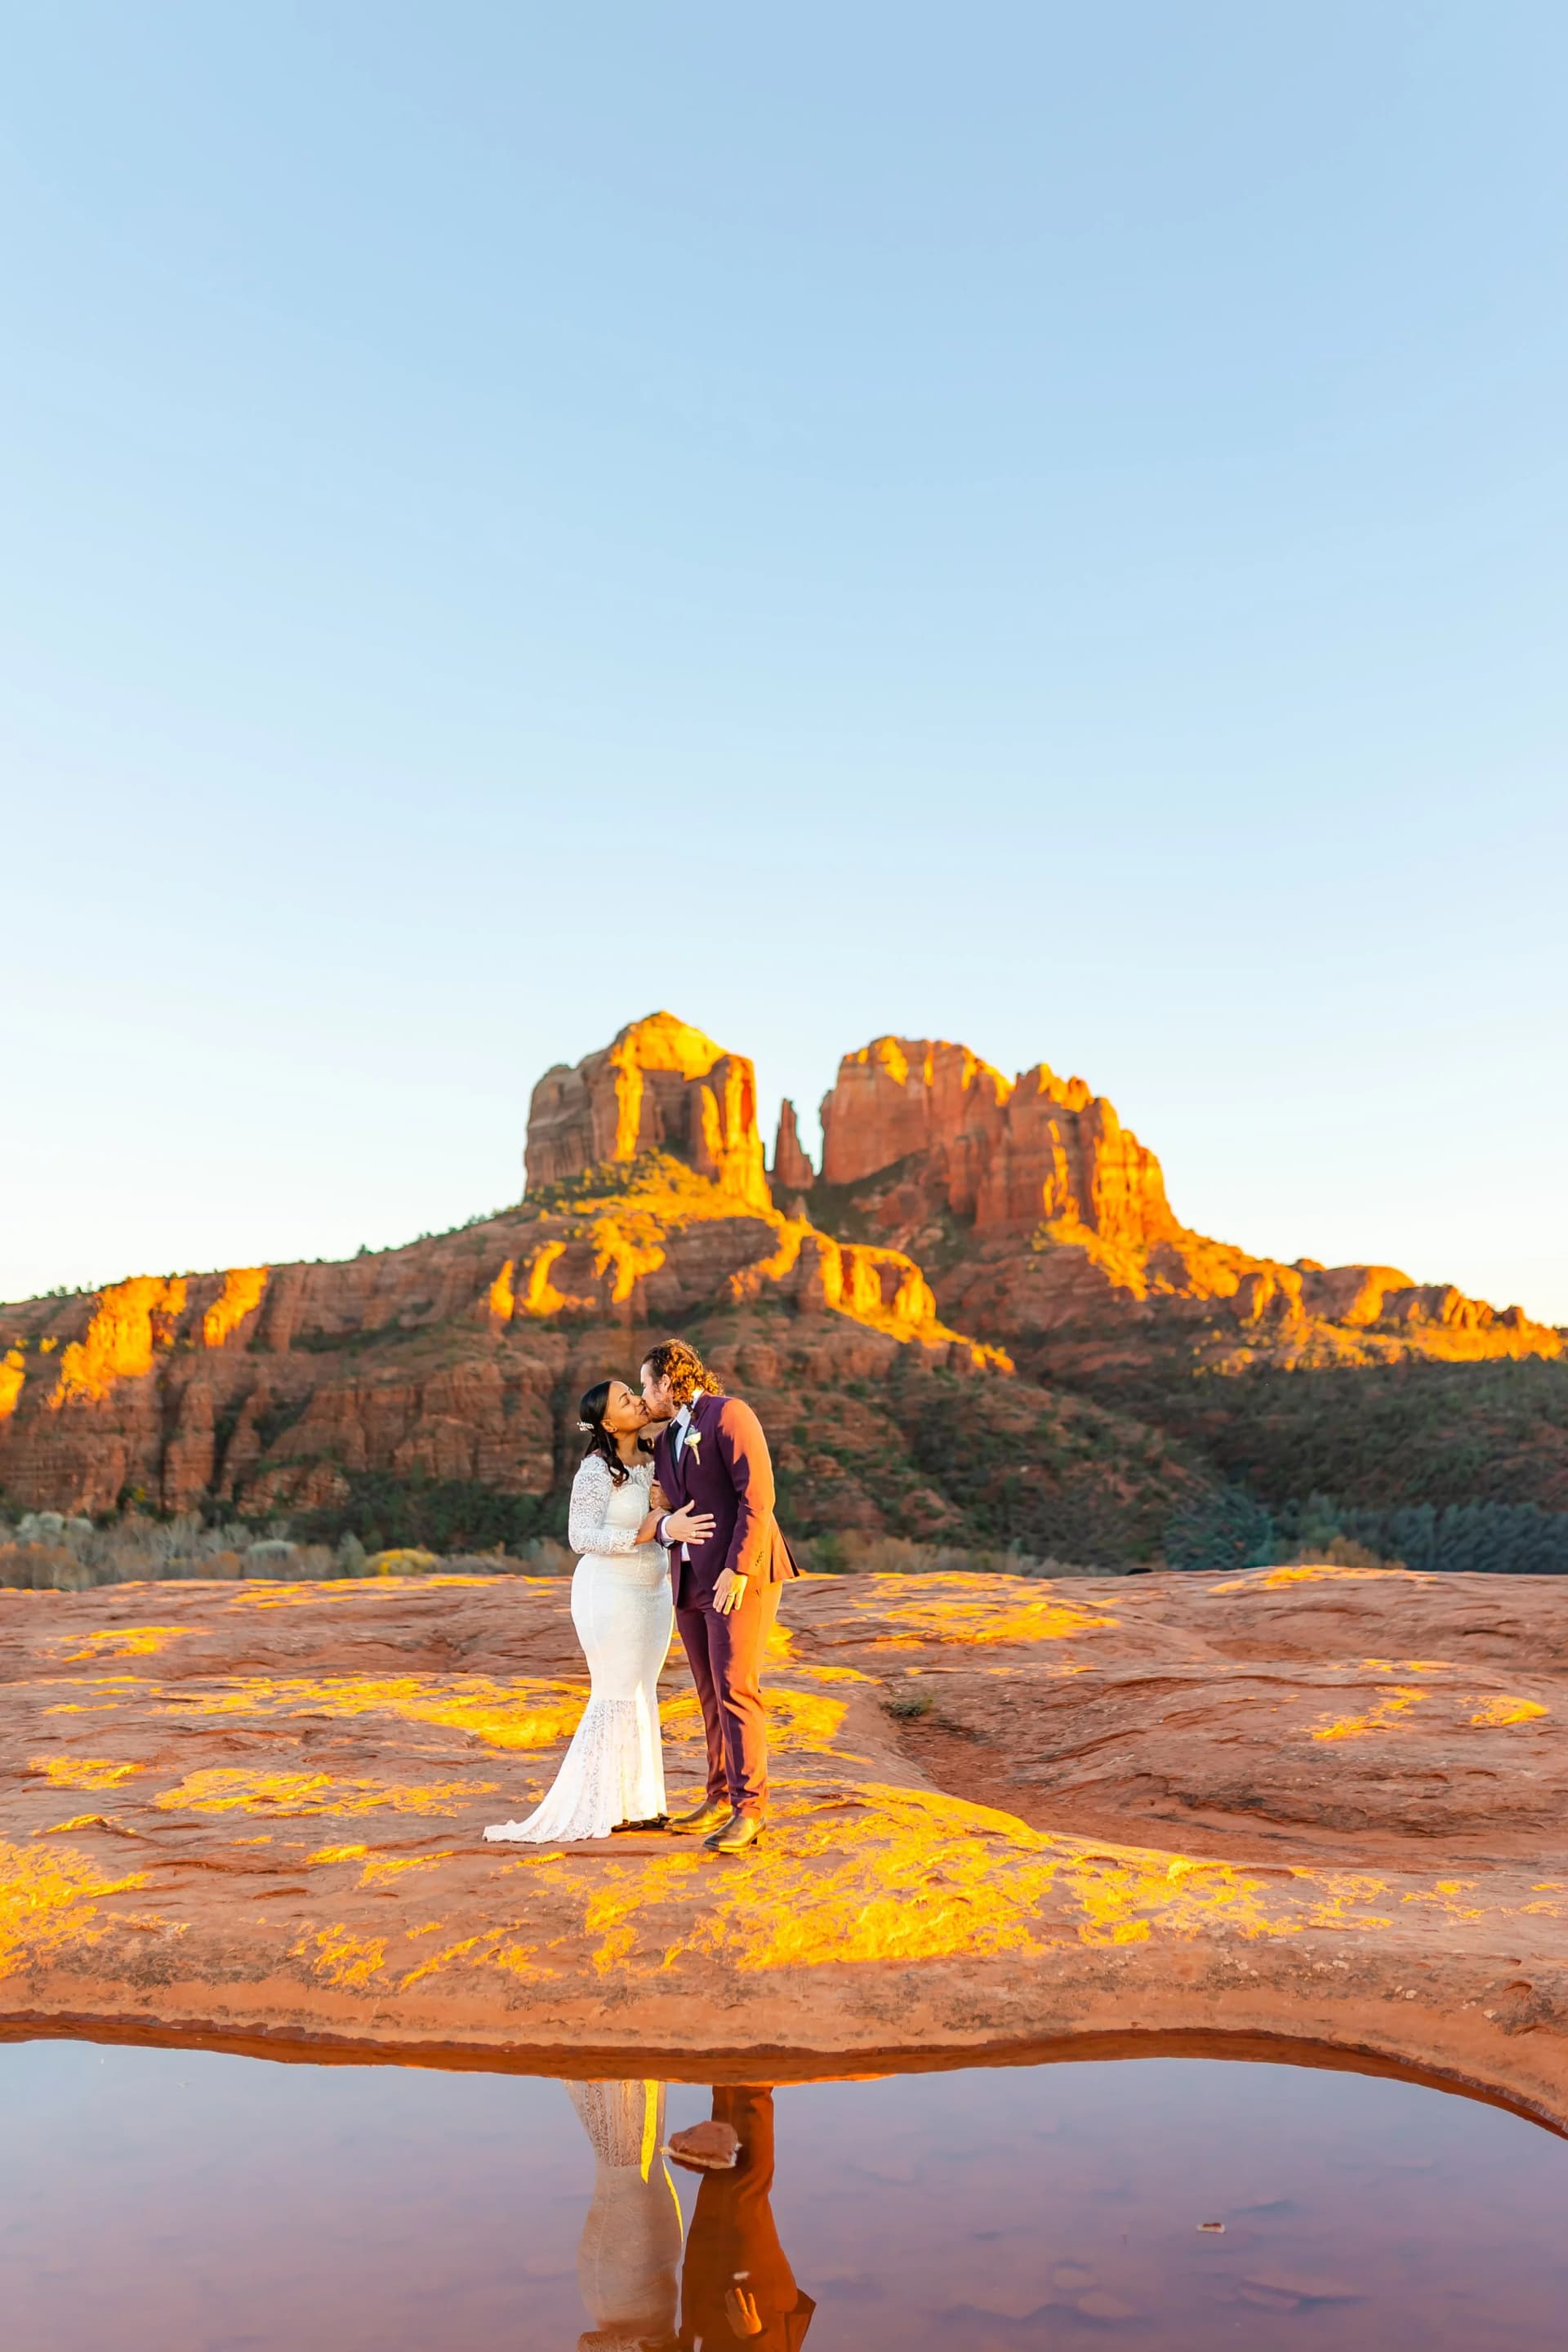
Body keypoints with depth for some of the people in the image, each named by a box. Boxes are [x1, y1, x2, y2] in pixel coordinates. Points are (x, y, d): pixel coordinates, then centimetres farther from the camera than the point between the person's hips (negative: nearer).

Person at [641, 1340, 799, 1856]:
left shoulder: (729, 1414, -8)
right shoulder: (665, 1441, 18)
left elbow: (757, 1496, -16)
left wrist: (738, 1569, -22)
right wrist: (665, 1528, -6)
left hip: (739, 1576, -8)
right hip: (691, 1579, 8)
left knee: (734, 1690, -10)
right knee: (712, 1694, 12)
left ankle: (747, 1812, -6)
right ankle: (720, 1800, 21)